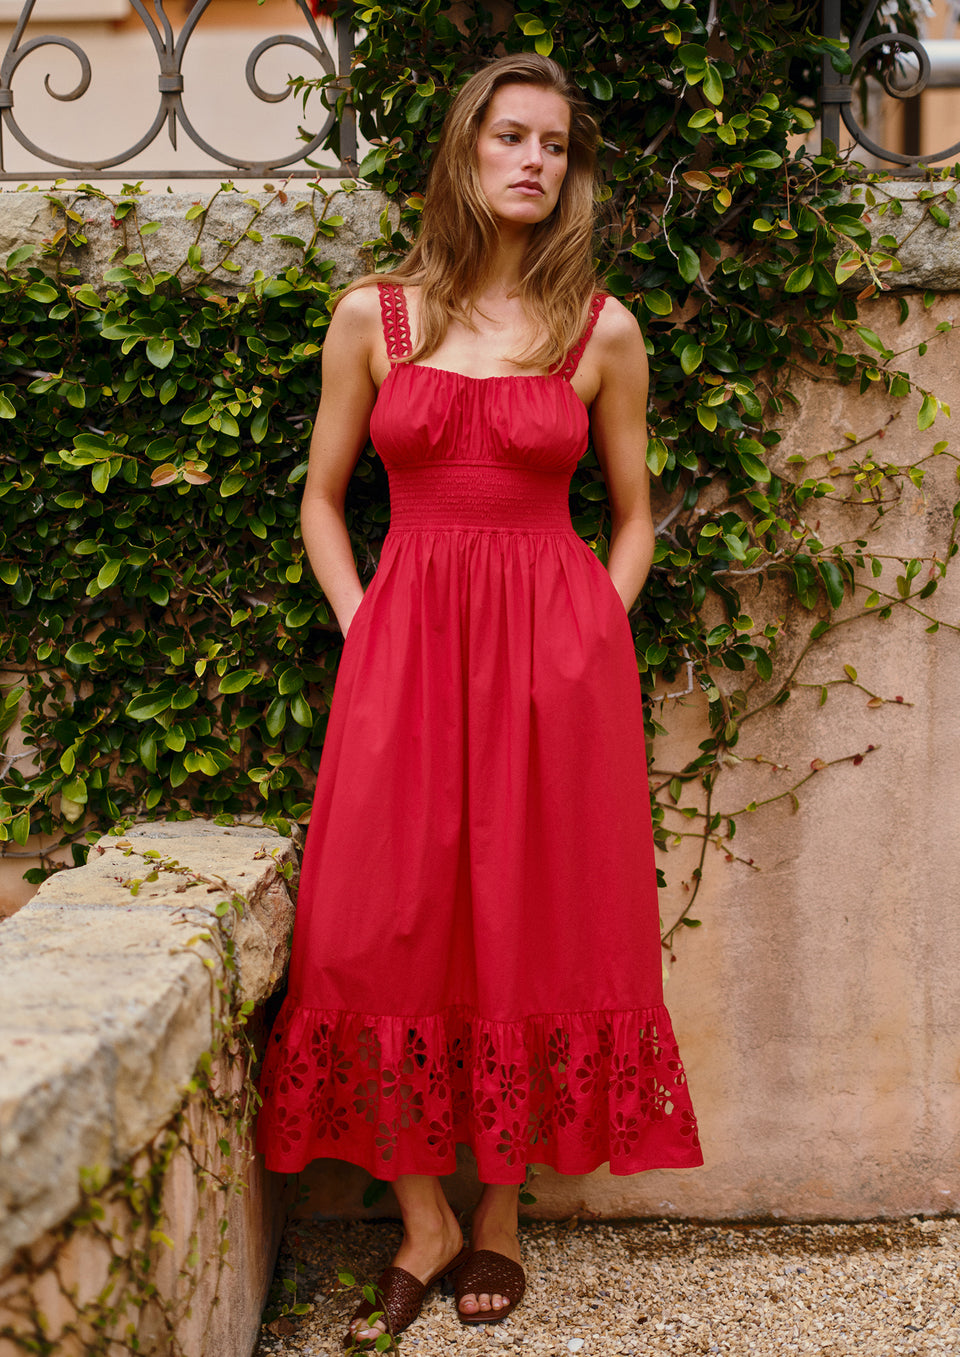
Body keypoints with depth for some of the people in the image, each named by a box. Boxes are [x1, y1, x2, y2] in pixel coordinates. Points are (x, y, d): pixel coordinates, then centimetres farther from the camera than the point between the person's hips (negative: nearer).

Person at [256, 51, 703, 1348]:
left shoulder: (603, 332, 4)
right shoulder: (373, 315, 5)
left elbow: (632, 517, 12)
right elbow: (323, 501, 12)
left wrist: (587, 646, 0)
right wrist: (367, 633, 1)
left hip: (555, 660, 0)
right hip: (401, 655, 1)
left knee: (533, 933, 3)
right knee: (385, 933, -2)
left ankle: (500, 1224, 18)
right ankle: (423, 1220, 14)